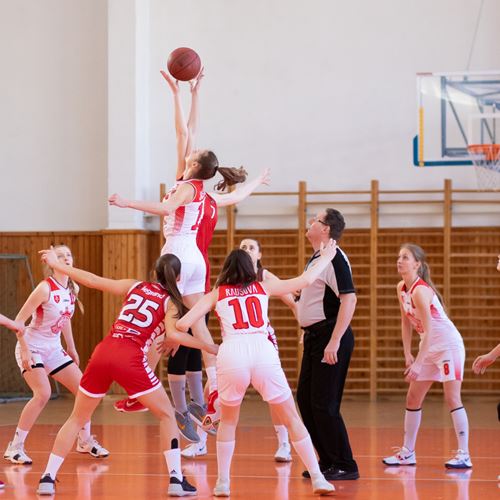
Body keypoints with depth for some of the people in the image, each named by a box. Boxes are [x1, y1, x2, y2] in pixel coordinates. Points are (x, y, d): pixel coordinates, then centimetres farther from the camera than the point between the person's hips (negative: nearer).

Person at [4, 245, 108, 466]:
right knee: (43, 393, -25)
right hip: (32, 348, -8)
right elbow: (19, 320, -20)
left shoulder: (73, 289, 1)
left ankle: (85, 441, 23)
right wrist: (24, 351, -24)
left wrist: (71, 349, 18)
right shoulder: (45, 288, -21)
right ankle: (15, 447, -16)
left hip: (53, 349, 8)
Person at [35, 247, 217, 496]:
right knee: (167, 415, 11)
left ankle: (48, 478, 11)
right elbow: (174, 333, -9)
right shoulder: (170, 303, 9)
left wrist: (57, 265, 26)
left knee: (77, 418, 17)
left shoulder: (134, 286, 20)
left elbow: (93, 281, 17)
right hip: (130, 359, -4)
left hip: (103, 352, 4)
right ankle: (176, 478, 2)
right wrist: (209, 347, -4)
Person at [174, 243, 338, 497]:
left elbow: (183, 324, 11)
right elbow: (305, 280, 27)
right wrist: (325, 258, 43)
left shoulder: (217, 294, 19)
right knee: (293, 420, 13)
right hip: (263, 353, 0)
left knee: (228, 421, 23)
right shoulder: (263, 287, 22)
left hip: (231, 355, 0)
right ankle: (318, 479, 9)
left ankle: (222, 482, 17)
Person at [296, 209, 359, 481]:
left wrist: (335, 341, -27)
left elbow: (349, 299, -24)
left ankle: (344, 466, -1)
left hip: (329, 336, -10)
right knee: (305, 400, 12)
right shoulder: (315, 258, 16)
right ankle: (327, 462, 20)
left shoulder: (335, 258, -15)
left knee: (324, 404, -9)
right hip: (314, 336, 10)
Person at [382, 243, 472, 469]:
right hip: (429, 347, 9)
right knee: (413, 398, 9)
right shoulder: (401, 288, 2)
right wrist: (407, 355, 4)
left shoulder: (420, 291, -23)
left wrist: (418, 364, -27)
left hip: (449, 345, -9)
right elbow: (406, 323, 11)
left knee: (452, 398, -12)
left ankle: (464, 455, -11)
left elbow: (427, 330, -26)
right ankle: (407, 453, 17)